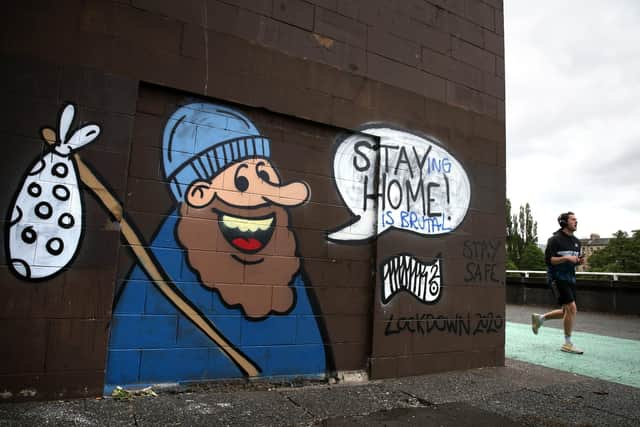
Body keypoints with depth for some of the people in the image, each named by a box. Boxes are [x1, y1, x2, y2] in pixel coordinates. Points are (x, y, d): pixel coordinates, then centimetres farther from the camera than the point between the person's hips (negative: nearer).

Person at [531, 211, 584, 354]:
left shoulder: (576, 241, 14)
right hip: (558, 278, -8)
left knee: (568, 311, 11)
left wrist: (580, 261, 0)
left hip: (570, 278, 8)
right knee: (571, 308, -13)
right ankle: (567, 344, -1)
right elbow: (548, 259, -14)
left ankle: (539, 318, 30)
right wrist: (566, 258, -23)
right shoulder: (555, 239, -9)